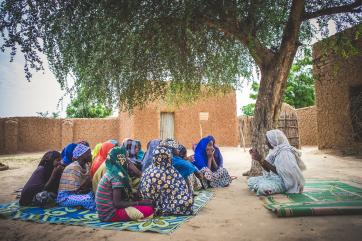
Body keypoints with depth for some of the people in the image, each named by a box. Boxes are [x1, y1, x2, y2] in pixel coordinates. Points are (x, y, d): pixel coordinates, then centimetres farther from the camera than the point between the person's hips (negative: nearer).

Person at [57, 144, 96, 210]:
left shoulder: (84, 166, 3)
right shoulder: (73, 168, -21)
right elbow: (75, 190, -24)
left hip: (77, 194, 8)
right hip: (65, 198, -8)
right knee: (87, 199, -32)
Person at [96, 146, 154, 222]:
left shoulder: (110, 172, 9)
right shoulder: (117, 176, -19)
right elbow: (117, 203, -23)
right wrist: (139, 203, -16)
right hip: (110, 214, -9)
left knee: (148, 203, 13)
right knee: (149, 209, -17)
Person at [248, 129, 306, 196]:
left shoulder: (284, 152, -20)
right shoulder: (274, 151, 6)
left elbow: (279, 171, -26)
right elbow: (269, 170, 10)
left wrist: (262, 160, -26)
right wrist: (259, 159, -3)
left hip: (283, 181, -9)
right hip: (273, 177, 9)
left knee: (263, 188, -34)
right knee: (250, 181, 6)